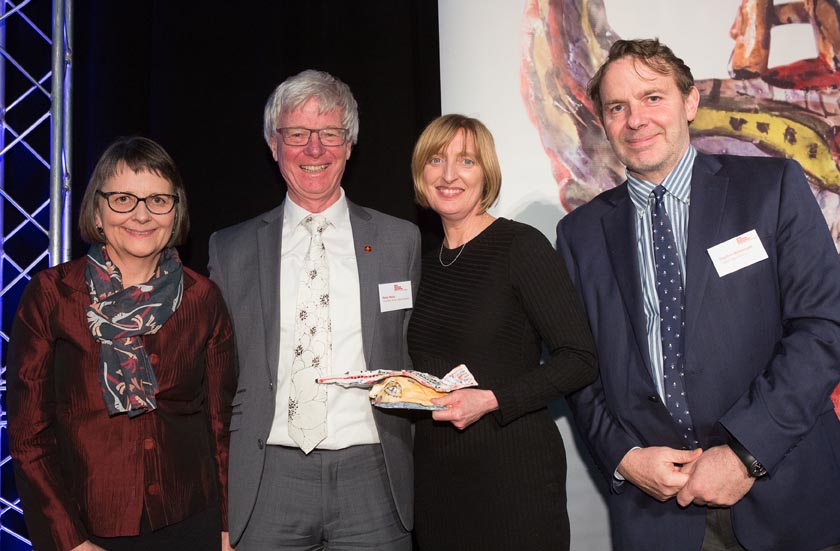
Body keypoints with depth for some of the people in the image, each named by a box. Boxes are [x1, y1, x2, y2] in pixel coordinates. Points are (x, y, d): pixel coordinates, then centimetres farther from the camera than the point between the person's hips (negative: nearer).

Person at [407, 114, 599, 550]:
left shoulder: (521, 245, -9)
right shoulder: (426, 263, 10)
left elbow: (580, 360, -13)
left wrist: (492, 400, -21)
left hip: (513, 469, -5)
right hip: (434, 471, 6)